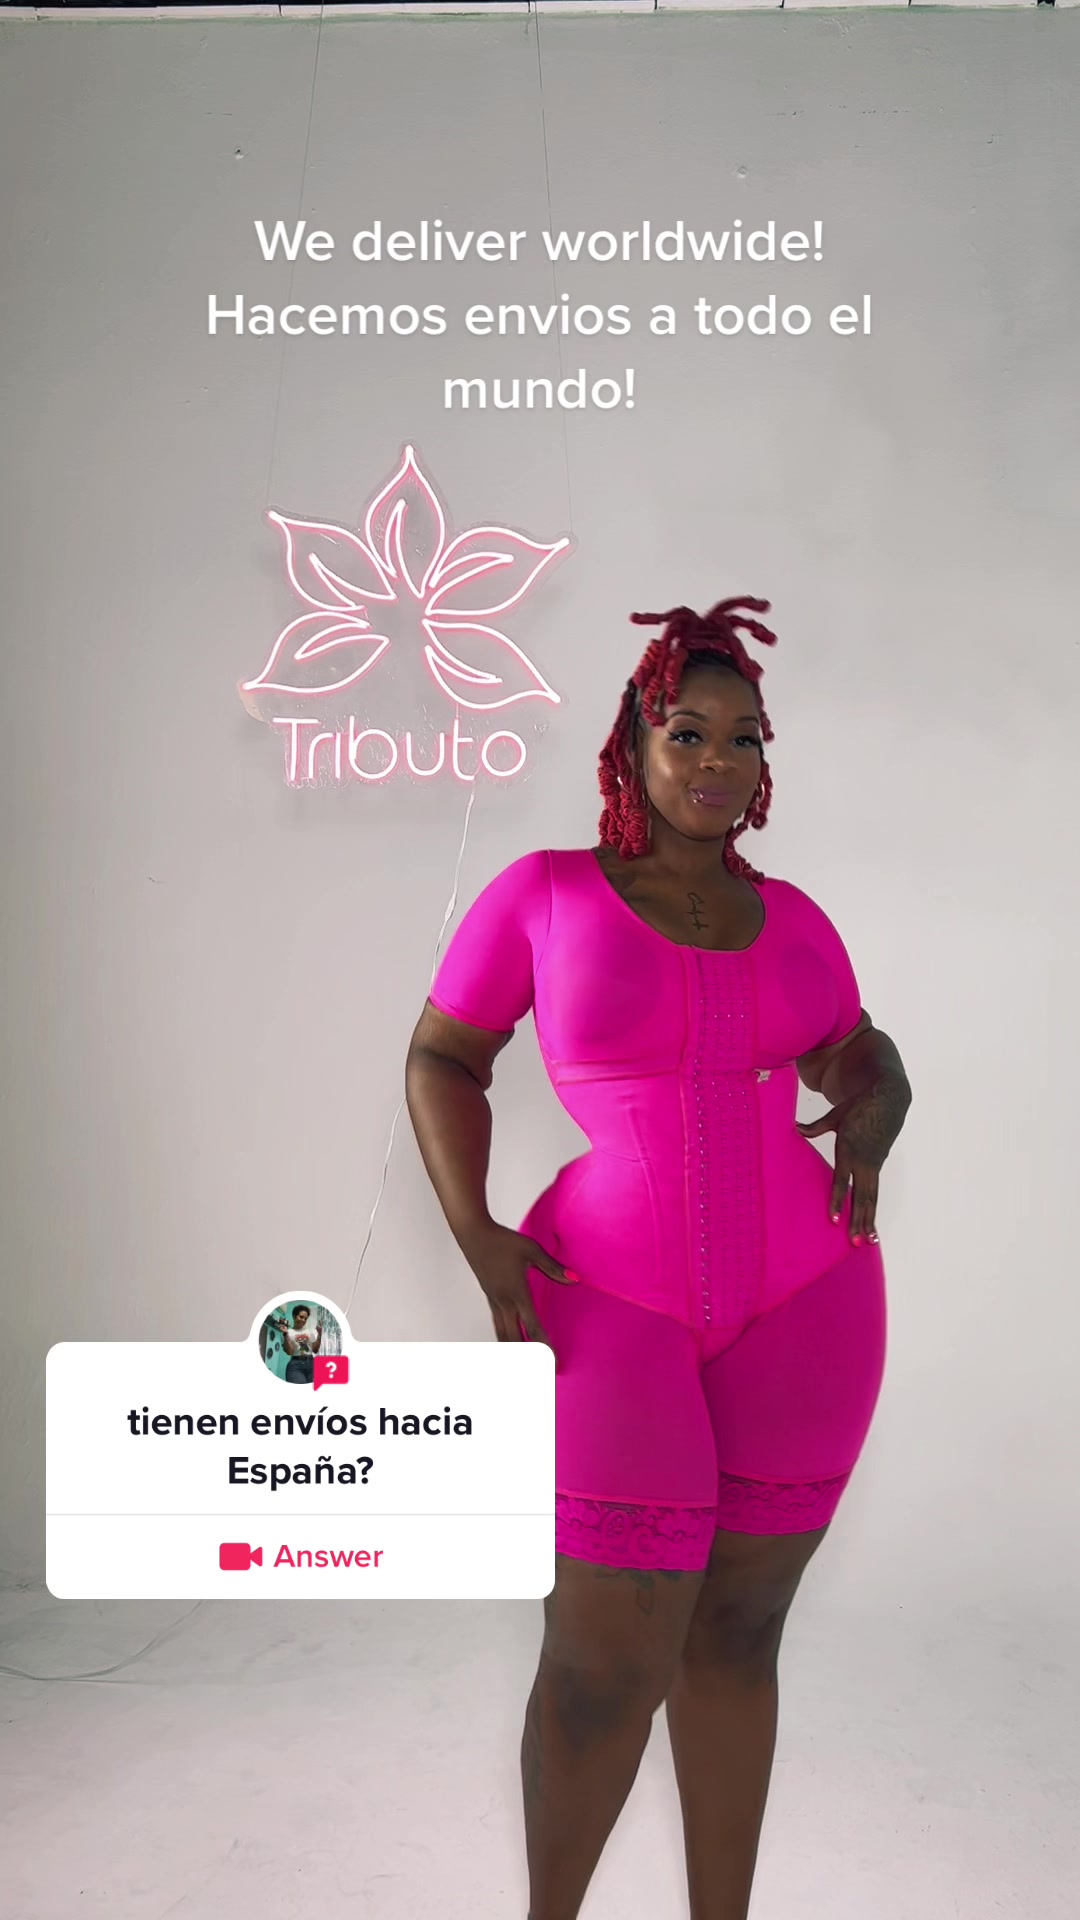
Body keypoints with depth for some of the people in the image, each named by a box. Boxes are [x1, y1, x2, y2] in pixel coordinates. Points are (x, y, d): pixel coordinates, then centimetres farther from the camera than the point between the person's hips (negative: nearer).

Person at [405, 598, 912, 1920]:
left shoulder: (788, 917, 8)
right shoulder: (543, 892, -2)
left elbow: (866, 1064, 15)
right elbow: (441, 1061, 3)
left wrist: (872, 1117, -10)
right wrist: (477, 1237, -11)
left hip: (800, 1302, 3)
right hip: (613, 1304, -3)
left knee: (734, 1636, 11)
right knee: (607, 1664, 0)